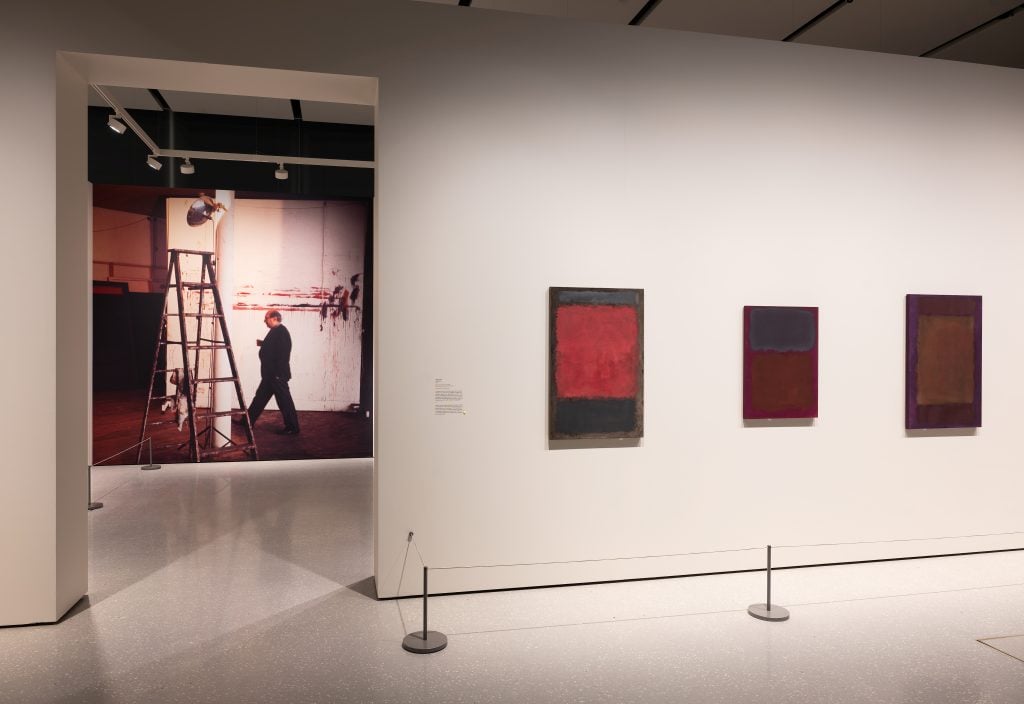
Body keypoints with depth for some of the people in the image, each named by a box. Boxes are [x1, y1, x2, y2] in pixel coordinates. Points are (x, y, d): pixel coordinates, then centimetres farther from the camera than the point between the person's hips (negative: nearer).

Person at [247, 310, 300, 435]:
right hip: (270, 374, 11)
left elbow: (282, 352, -23)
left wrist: (277, 373, -25)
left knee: (284, 400, -3)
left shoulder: (281, 332, -16)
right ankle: (248, 421, 26)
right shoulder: (275, 331, 15)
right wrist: (262, 343, 10)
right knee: (260, 396, 16)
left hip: (278, 374, -11)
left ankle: (292, 427, 4)